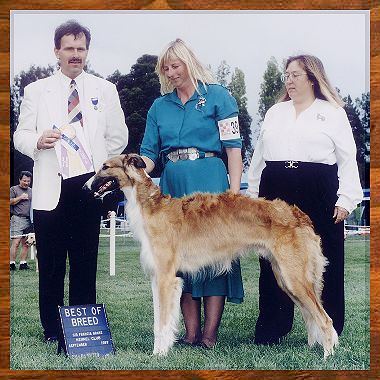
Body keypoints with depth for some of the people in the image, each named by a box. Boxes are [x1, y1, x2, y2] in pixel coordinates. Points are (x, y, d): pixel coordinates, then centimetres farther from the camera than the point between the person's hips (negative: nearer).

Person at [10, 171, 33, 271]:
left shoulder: (31, 191, 20)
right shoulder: (14, 189, 5)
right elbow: (10, 202, -4)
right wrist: (20, 197, -9)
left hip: (29, 220, 5)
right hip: (17, 218, -5)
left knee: (26, 243, 4)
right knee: (16, 242, -12)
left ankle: (23, 263, 7)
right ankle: (12, 263, -9)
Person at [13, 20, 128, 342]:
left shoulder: (105, 90, 12)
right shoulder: (36, 91, 9)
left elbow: (119, 137, 15)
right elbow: (20, 136, 6)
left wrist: (103, 168, 10)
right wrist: (38, 141, -14)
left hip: (90, 186, 1)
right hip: (51, 189, 0)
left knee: (86, 264, 4)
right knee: (51, 266, 0)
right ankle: (52, 334, 8)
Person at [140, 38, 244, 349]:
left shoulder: (217, 96, 4)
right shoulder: (159, 106, 17)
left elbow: (233, 146, -1)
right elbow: (149, 154, 14)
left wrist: (234, 193, -9)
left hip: (209, 181, -4)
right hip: (172, 184, 5)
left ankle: (210, 335, -5)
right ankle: (191, 333, 7)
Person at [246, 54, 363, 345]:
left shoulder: (333, 113, 7)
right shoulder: (275, 112, 19)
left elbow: (348, 160, 2)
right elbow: (259, 157, 19)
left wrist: (346, 199, -7)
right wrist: (253, 194, 13)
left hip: (319, 195, -3)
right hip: (276, 193, 4)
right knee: (274, 262, 4)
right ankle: (270, 331, 11)